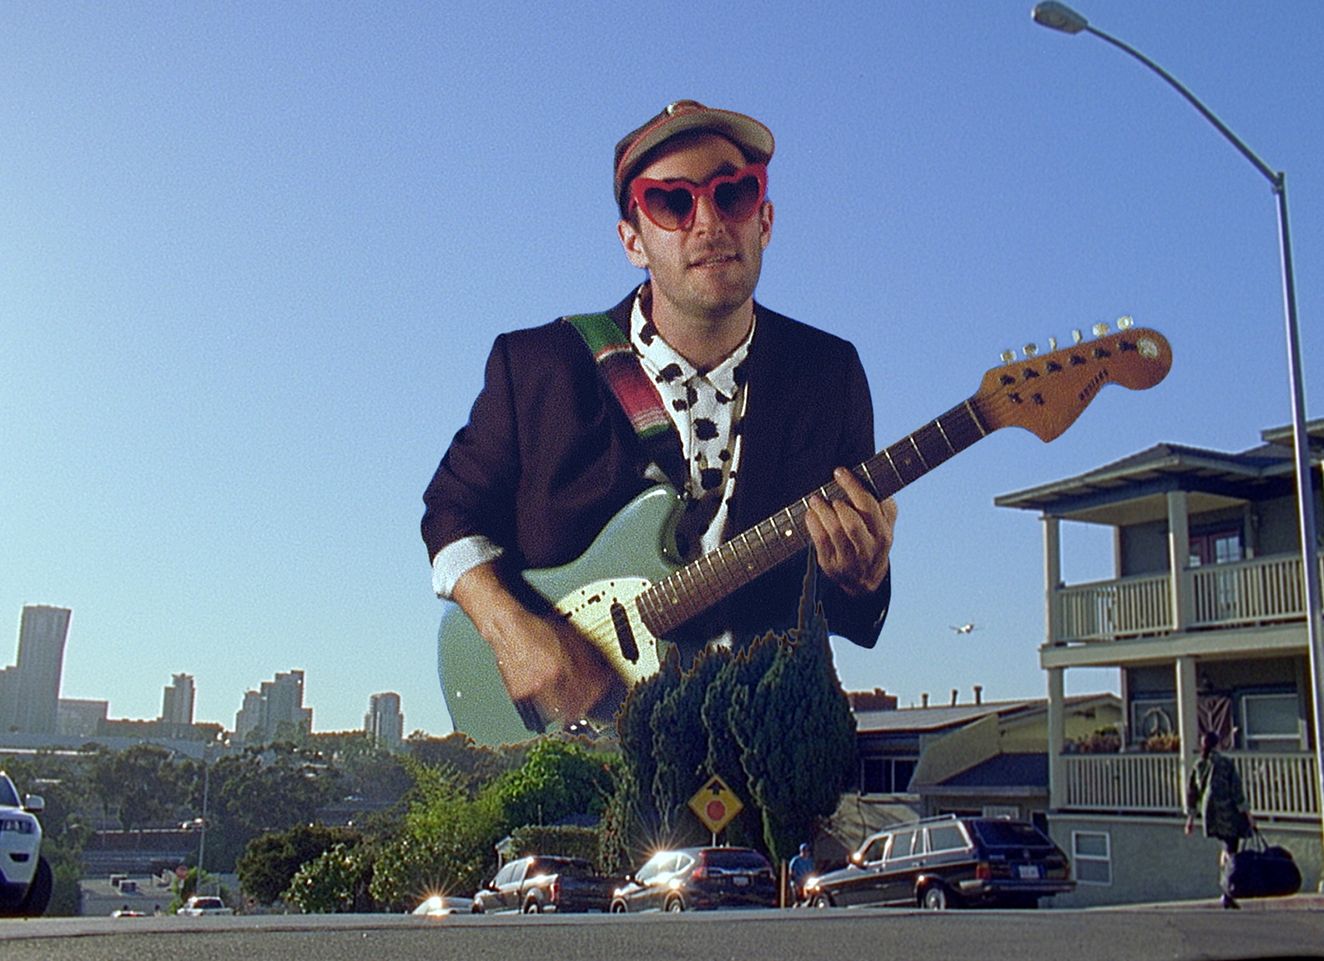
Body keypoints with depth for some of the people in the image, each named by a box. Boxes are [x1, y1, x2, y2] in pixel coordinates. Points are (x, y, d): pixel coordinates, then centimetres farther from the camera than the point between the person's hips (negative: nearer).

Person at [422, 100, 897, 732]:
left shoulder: (830, 376, 3)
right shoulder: (536, 366, 1)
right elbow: (455, 510, 10)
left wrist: (862, 580, -15)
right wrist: (512, 629, -8)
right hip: (565, 727, 0)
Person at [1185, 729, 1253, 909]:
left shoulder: (1198, 766, 7)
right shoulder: (1226, 764, -7)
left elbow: (1191, 792, 11)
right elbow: (1236, 791, -9)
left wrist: (1191, 817, 17)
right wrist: (1247, 813, -4)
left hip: (1210, 812, 5)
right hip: (1228, 812, -5)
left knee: (1227, 847, 18)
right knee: (1231, 850, -2)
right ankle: (1228, 895, -6)